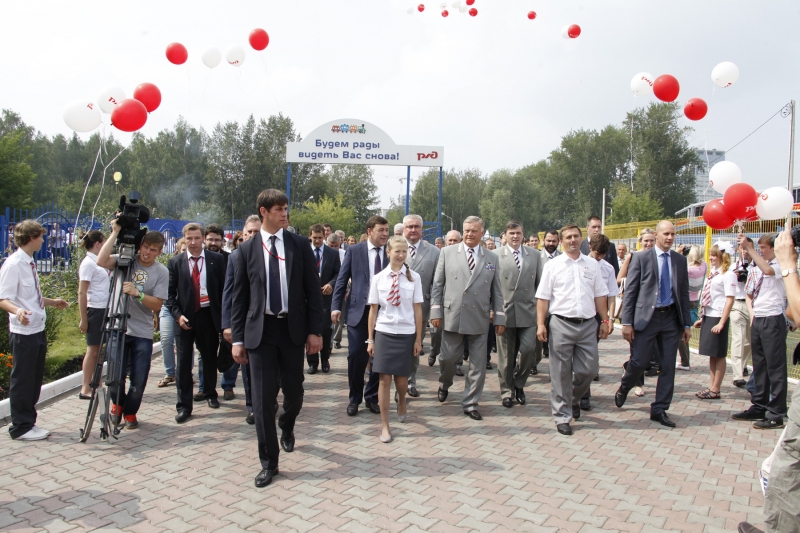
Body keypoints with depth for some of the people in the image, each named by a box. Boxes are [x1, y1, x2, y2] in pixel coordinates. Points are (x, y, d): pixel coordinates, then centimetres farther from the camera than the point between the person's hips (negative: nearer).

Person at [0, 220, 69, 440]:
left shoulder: (29, 263, 12)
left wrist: (52, 302, 32)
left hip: (38, 330, 9)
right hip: (23, 332, -9)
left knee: (35, 380, 15)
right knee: (22, 380, 2)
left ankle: (29, 422, 27)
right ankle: (21, 427, 14)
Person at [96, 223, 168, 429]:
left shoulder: (161, 272, -1)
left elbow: (157, 305, -7)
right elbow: (101, 261, -19)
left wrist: (138, 294, -24)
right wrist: (115, 232, -17)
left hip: (143, 333, 0)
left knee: (139, 380, 2)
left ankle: (130, 412, 29)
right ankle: (117, 403, 31)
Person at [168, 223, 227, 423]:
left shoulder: (217, 260, 1)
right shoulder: (175, 262, 3)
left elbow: (224, 289, 1)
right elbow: (170, 293, 3)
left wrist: (224, 316, -4)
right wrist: (178, 315, -10)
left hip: (209, 315, 0)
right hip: (184, 318, 0)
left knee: (210, 358, 13)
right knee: (184, 362, 0)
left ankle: (210, 394, 33)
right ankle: (184, 405, 8)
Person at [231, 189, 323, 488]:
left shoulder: (300, 245, 1)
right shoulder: (247, 250, 2)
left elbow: (313, 290, 0)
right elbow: (239, 297, 3)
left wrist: (315, 330, -5)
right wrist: (237, 338, -1)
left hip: (293, 329, 1)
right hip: (260, 330, 0)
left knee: (294, 391, 12)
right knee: (263, 399, 1)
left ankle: (286, 427, 46)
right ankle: (269, 463, 15)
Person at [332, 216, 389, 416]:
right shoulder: (354, 251, 2)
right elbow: (342, 280, 1)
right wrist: (336, 306, -6)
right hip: (358, 310, -1)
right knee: (356, 356, 0)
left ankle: (372, 397, 24)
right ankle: (354, 398, 19)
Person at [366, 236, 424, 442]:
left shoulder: (414, 278, -3)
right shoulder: (378, 278, -1)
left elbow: (418, 310, 1)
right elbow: (373, 310, 4)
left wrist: (418, 339, 2)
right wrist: (370, 339, 5)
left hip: (406, 334, 0)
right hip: (384, 333, 0)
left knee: (401, 379, 8)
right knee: (384, 380, 0)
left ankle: (401, 401, 43)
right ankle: (384, 425, 13)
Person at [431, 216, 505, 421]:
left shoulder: (492, 258, 8)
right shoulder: (447, 252, 4)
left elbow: (496, 291, 8)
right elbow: (437, 285, 3)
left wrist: (499, 317, 4)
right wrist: (436, 311, -3)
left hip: (479, 320, 1)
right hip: (452, 317, -1)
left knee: (478, 364, 4)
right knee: (448, 358, 5)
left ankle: (470, 403, 18)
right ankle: (444, 384, 37)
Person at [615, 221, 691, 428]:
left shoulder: (680, 260, 9)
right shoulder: (640, 258, -2)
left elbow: (684, 293, 11)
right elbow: (630, 292, -5)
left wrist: (687, 324, 8)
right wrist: (627, 322, -10)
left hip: (671, 318, 4)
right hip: (647, 317, -4)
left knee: (668, 366, 5)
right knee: (640, 362, -1)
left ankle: (659, 409, 17)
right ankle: (624, 389, 30)